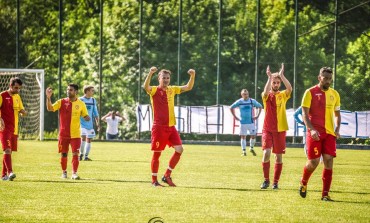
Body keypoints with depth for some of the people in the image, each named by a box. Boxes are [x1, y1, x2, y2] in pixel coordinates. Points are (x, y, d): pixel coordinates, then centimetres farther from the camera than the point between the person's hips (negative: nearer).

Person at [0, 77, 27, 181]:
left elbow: (21, 110, 18)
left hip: (14, 129, 7)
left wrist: (23, 112, -6)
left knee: (9, 151, 9)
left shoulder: (17, 97, 14)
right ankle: (10, 172, -26)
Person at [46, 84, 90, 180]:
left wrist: (87, 118, -16)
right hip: (63, 134, 0)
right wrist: (48, 97, -27)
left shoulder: (81, 104, 3)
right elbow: (50, 108, -12)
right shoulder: (61, 102, 0)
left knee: (75, 154, -9)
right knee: (64, 154, 7)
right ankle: (64, 172, 23)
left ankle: (74, 173, -4)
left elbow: (86, 116, 8)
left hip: (75, 134, 0)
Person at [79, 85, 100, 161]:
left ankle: (86, 156, 13)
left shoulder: (93, 101, 10)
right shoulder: (80, 100, -6)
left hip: (90, 124, 5)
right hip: (82, 123, -5)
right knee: (83, 137, -20)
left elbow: (95, 113, 17)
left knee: (89, 140, 5)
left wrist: (97, 123, 11)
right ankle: (81, 154, -6)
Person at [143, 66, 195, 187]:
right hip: (159, 127, -5)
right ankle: (154, 180, 9)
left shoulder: (172, 90, 11)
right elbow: (146, 87, -28)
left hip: (171, 126, 6)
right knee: (157, 153, -1)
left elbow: (188, 87, 10)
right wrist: (150, 73, -43)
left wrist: (192, 76, -8)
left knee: (179, 149, -3)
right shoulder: (154, 90, -6)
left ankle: (167, 175, 9)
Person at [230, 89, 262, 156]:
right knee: (243, 136, 0)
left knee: (253, 135, -2)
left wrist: (257, 115, 4)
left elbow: (260, 106, 12)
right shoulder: (239, 102, -2)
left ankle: (251, 148, 20)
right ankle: (244, 151, 7)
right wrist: (235, 117, 3)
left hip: (251, 122, 1)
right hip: (243, 122, -1)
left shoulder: (252, 101, -1)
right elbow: (231, 108, 9)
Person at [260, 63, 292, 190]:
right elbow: (266, 92, -23)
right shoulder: (266, 96, 2)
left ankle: (276, 182, 13)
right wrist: (269, 77, -27)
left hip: (280, 129, 1)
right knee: (266, 153, -17)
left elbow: (289, 88, -17)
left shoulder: (283, 95, 5)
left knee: (279, 157, 4)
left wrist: (282, 75, -23)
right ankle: (266, 180, -4)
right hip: (267, 129, -1)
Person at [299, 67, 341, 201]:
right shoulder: (310, 92, -3)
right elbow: (305, 114, -7)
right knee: (313, 162, -6)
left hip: (329, 133, 4)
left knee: (329, 161, -6)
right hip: (315, 133, -4)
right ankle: (303, 183, 25)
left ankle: (325, 194, -1)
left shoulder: (334, 94, 11)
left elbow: (337, 114, 21)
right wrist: (311, 129, -20)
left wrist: (337, 129, 4)